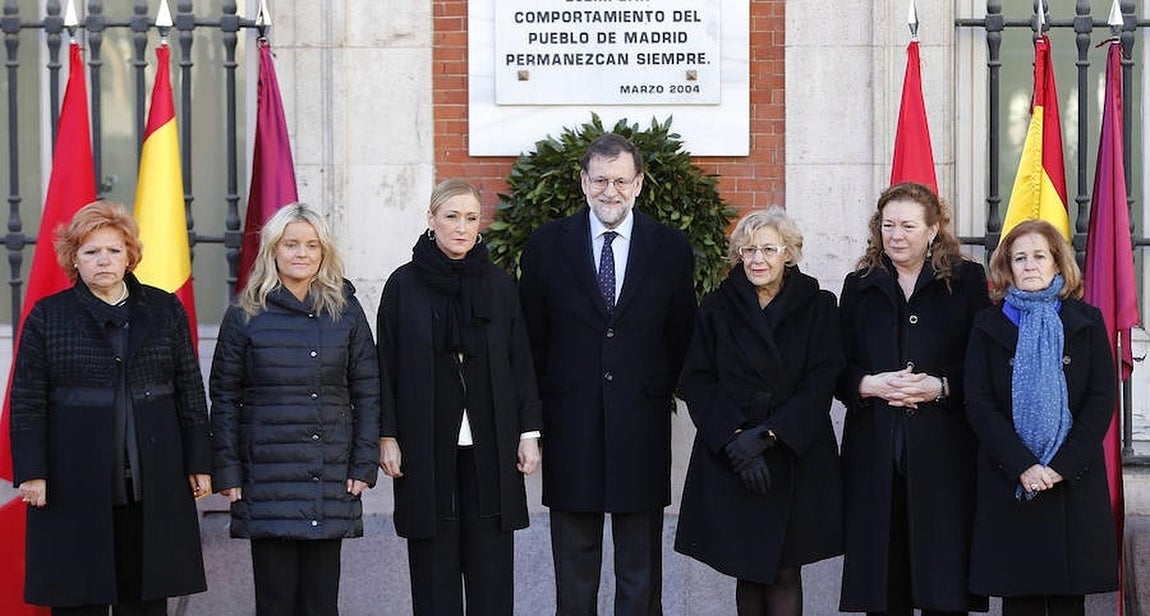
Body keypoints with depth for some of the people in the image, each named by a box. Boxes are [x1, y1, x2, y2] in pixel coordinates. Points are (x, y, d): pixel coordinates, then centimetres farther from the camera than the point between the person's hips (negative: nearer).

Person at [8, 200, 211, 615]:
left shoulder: (165, 311, 8)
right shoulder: (47, 316, 3)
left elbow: (190, 391, 9)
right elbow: (27, 402, 1)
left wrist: (198, 464, 5)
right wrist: (31, 472, -6)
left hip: (153, 484, 2)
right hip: (76, 485, -1)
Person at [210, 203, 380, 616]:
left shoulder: (345, 311, 7)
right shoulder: (246, 315, 3)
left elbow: (366, 391, 7)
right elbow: (224, 398, 4)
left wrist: (364, 464, 1)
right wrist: (227, 472, -2)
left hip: (331, 474, 1)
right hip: (267, 474, -1)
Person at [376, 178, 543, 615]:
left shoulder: (498, 285, 6)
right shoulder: (404, 285, 1)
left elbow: (520, 363, 7)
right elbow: (387, 366, 1)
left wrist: (529, 433, 2)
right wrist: (387, 436, -4)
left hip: (490, 445, 2)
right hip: (427, 444, -1)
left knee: (491, 563, 3)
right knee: (435, 563, 3)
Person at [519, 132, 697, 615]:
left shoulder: (671, 249, 4)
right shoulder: (547, 245, 3)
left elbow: (681, 337, 10)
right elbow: (532, 335, 7)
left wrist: (662, 392, 4)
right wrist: (543, 403, 4)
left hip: (642, 426, 0)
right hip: (570, 426, 0)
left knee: (641, 574, 7)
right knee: (574, 567, 8)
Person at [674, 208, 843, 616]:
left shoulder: (817, 307, 2)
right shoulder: (716, 308, 5)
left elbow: (821, 383, -5)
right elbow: (697, 382, 1)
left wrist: (766, 435, -14)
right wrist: (734, 438, -12)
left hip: (795, 459, -1)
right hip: (730, 460, 1)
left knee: (784, 572, -2)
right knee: (748, 571, 5)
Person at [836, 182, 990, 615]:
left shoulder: (966, 281, 6)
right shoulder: (859, 286, 14)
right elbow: (837, 369, 10)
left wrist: (939, 387, -14)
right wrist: (870, 385, -9)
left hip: (943, 450, -2)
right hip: (875, 452, 2)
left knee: (943, 579, -3)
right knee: (881, 576, 2)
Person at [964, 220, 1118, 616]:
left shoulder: (1087, 321, 7)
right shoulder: (989, 326, 7)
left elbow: (1102, 401, 0)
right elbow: (979, 404, -1)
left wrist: (1063, 465, -11)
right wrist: (1022, 465, -12)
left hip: (1074, 480, 0)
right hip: (1009, 482, 0)